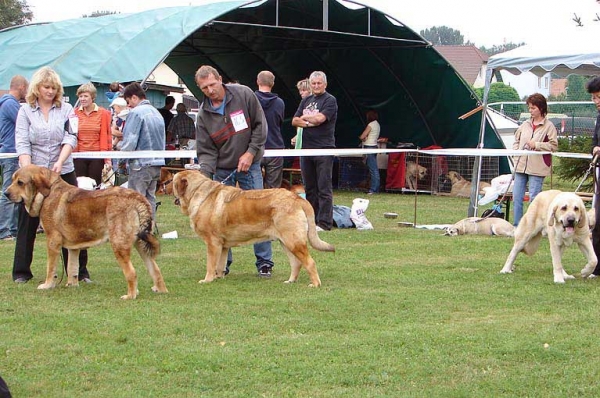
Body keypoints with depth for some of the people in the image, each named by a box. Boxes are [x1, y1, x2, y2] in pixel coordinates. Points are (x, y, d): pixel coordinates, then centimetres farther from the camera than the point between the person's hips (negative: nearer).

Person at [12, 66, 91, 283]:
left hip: (63, 173, 1)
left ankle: (79, 270, 7)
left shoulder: (66, 109, 6)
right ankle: (21, 271, 14)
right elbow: (22, 144, -6)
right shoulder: (25, 111, 3)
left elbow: (71, 138, -4)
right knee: (28, 221, 6)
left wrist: (60, 161, -21)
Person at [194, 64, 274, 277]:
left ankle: (264, 262, 6)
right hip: (221, 170, 2)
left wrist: (251, 152, -13)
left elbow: (260, 124, -5)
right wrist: (203, 175, -22)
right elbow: (206, 151, -6)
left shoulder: (243, 94, -11)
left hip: (249, 165, -2)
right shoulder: (203, 114, -6)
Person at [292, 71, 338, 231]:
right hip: (306, 149, 7)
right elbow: (294, 121, 11)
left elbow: (320, 118, -16)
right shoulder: (306, 101, 18)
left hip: (324, 149, -7)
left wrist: (304, 117, 1)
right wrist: (309, 123, -7)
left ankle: (324, 222, -6)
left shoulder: (330, 100, -2)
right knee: (309, 187, 10)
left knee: (324, 188, -6)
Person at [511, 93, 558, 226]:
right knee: (517, 196, 6)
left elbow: (554, 145, -8)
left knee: (534, 198, -4)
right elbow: (516, 141, 22)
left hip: (537, 168, -6)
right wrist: (516, 152, 4)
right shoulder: (525, 124, 13)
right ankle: (517, 225, 14)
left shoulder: (549, 126, -3)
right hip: (521, 165, 6)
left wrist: (537, 145, -13)